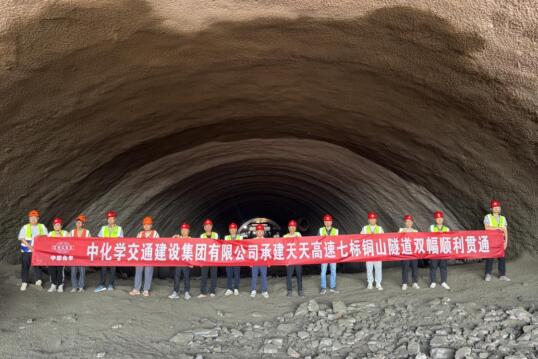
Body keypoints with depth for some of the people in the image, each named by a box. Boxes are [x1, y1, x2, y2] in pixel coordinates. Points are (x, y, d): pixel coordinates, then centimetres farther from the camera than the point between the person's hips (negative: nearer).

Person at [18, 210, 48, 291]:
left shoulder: (42, 226, 12)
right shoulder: (25, 227, 7)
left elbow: (47, 236, 7)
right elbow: (21, 238, -3)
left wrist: (40, 236, -15)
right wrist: (29, 246, -15)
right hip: (26, 250, 0)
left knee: (38, 265, -5)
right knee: (25, 266, 3)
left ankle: (38, 280, -1)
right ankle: (24, 282, 11)